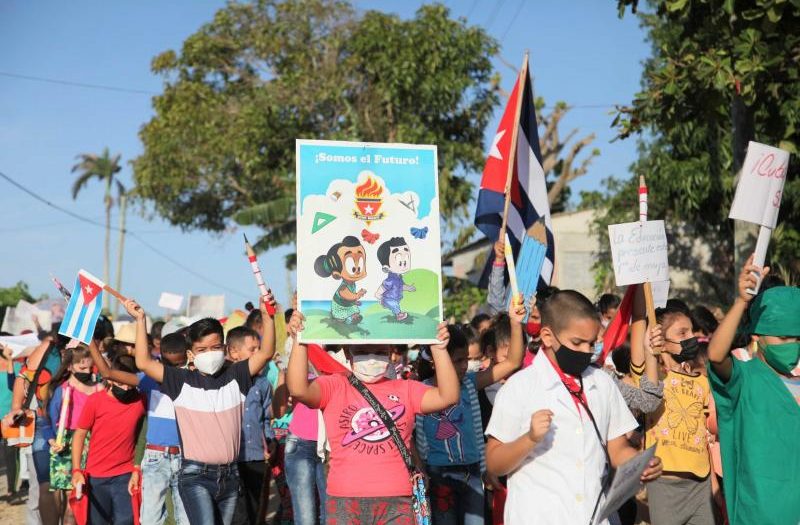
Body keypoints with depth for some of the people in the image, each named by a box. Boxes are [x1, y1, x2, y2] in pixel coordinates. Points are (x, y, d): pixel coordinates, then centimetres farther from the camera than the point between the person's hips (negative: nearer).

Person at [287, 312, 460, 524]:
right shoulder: (334, 387, 5)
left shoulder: (405, 390, 11)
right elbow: (299, 390, -14)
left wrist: (439, 349, -11)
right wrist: (300, 342, -22)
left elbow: (447, 397, -2)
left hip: (397, 500, 2)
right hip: (345, 501, -1)